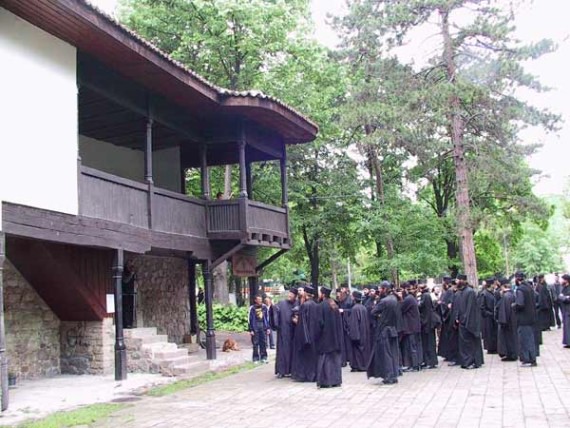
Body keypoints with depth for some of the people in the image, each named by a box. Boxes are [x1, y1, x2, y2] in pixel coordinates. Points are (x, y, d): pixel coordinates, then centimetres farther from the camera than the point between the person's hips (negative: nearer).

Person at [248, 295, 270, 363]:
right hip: (255, 328, -2)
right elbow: (250, 319, -2)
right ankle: (256, 358, 9)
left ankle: (263, 357, 15)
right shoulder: (252, 308, -5)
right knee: (255, 344, 1)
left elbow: (267, 318, 9)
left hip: (263, 328, 2)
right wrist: (251, 330, -5)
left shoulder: (264, 307, 3)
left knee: (264, 343, 5)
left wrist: (268, 328, 7)